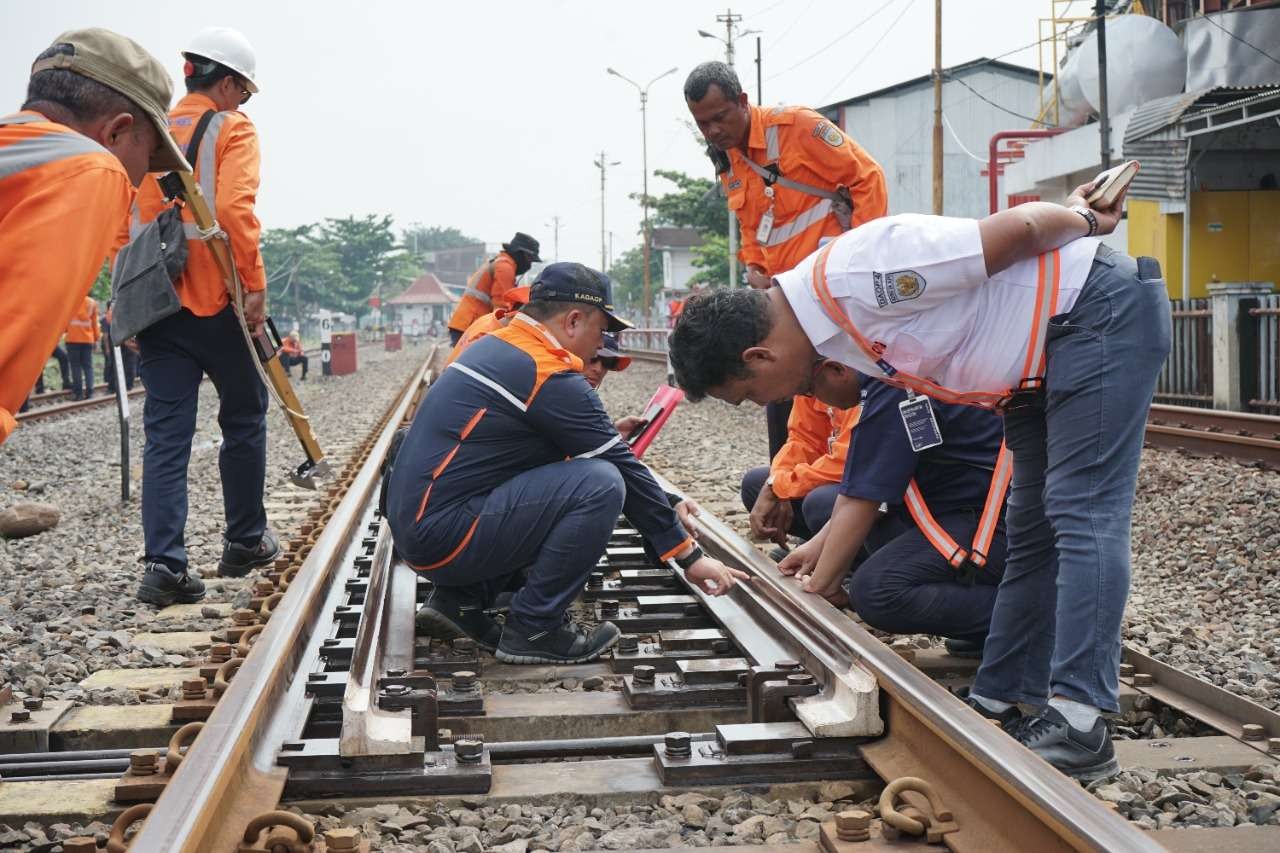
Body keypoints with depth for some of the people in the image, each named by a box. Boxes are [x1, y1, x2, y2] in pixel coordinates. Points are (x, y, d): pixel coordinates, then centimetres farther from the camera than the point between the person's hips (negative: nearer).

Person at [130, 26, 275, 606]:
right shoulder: (232, 128, -2)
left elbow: (124, 222, 14)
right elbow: (234, 209, -17)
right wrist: (255, 285, -15)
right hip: (215, 300, -5)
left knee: (166, 433, 2)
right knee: (244, 416, 13)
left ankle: (164, 564, -8)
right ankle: (244, 541, 21)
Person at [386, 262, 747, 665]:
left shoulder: (494, 346, 14)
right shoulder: (549, 374, -13)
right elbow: (624, 470, -9)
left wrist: (608, 436, 17)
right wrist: (689, 556, -2)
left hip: (412, 521, 10)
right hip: (442, 535, -10)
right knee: (600, 484, -16)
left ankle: (459, 598, 14)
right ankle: (534, 628, -5)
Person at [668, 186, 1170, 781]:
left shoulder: (853, 280, -29)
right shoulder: (825, 322, 2)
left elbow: (1017, 228, -23)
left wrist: (1079, 220, -4)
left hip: (1101, 310, -10)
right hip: (1043, 354, 10)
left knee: (1082, 517, -16)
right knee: (1032, 531, 10)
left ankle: (1078, 725, -19)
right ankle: (999, 702, 17)